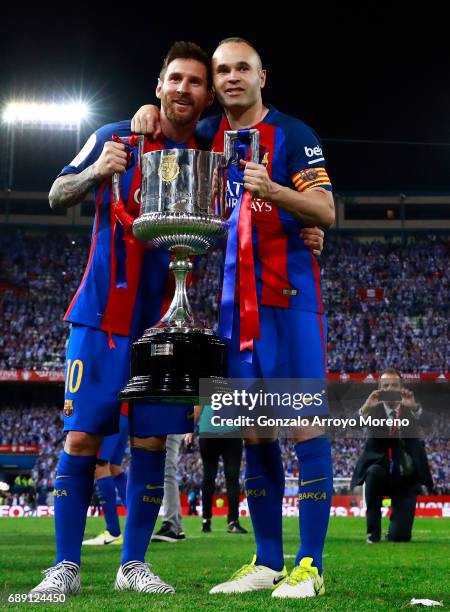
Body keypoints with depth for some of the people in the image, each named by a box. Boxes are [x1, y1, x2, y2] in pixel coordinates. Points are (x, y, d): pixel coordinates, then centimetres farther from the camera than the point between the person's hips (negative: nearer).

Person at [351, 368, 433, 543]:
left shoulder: (410, 408, 1)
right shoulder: (374, 409, -1)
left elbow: (426, 423, -20)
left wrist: (415, 407, -41)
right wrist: (365, 407, -42)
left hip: (405, 479, 0)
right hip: (381, 473, 0)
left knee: (400, 536, -10)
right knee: (374, 471, -37)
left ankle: (394, 525, 31)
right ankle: (373, 529, -20)